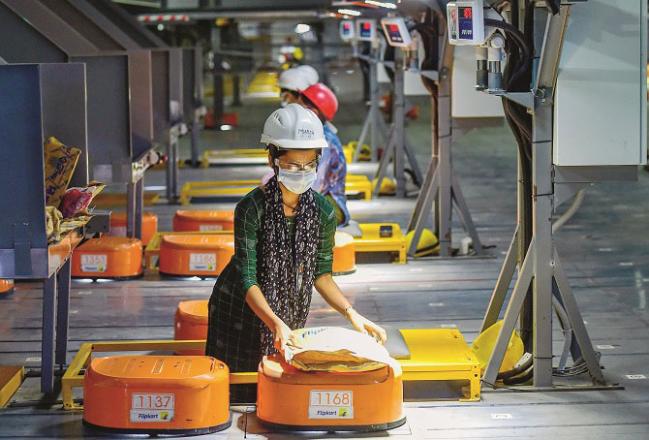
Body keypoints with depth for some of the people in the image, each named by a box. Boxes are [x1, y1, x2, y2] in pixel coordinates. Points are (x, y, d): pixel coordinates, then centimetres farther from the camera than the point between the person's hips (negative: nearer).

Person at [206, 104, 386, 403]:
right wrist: (275, 323, -39)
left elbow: (320, 273, 0)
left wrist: (351, 314, -14)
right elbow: (248, 280, -24)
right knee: (236, 394, 5)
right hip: (240, 311, -3)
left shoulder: (322, 212, -11)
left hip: (289, 313, 4)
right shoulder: (251, 209, -23)